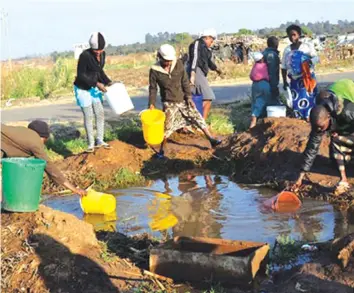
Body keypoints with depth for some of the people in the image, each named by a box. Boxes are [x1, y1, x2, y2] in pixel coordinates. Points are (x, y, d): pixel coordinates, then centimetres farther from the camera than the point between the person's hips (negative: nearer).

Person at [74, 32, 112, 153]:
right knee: (88, 115, -3)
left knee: (100, 113, 5)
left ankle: (100, 140, 15)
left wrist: (108, 82, -3)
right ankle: (91, 144, 5)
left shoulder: (102, 54, -4)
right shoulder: (85, 55, -25)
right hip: (82, 88, -7)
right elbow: (81, 75, -22)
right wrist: (97, 83, -25)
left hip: (94, 87, 7)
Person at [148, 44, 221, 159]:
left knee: (197, 117, 0)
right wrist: (151, 104, -7)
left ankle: (211, 140, 7)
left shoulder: (178, 64, -7)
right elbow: (153, 88, -4)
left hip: (183, 100, 3)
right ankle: (161, 150, 11)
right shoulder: (155, 70, -12)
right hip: (169, 103, -2)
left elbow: (185, 82, -4)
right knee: (167, 127, -5)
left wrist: (189, 97, -7)